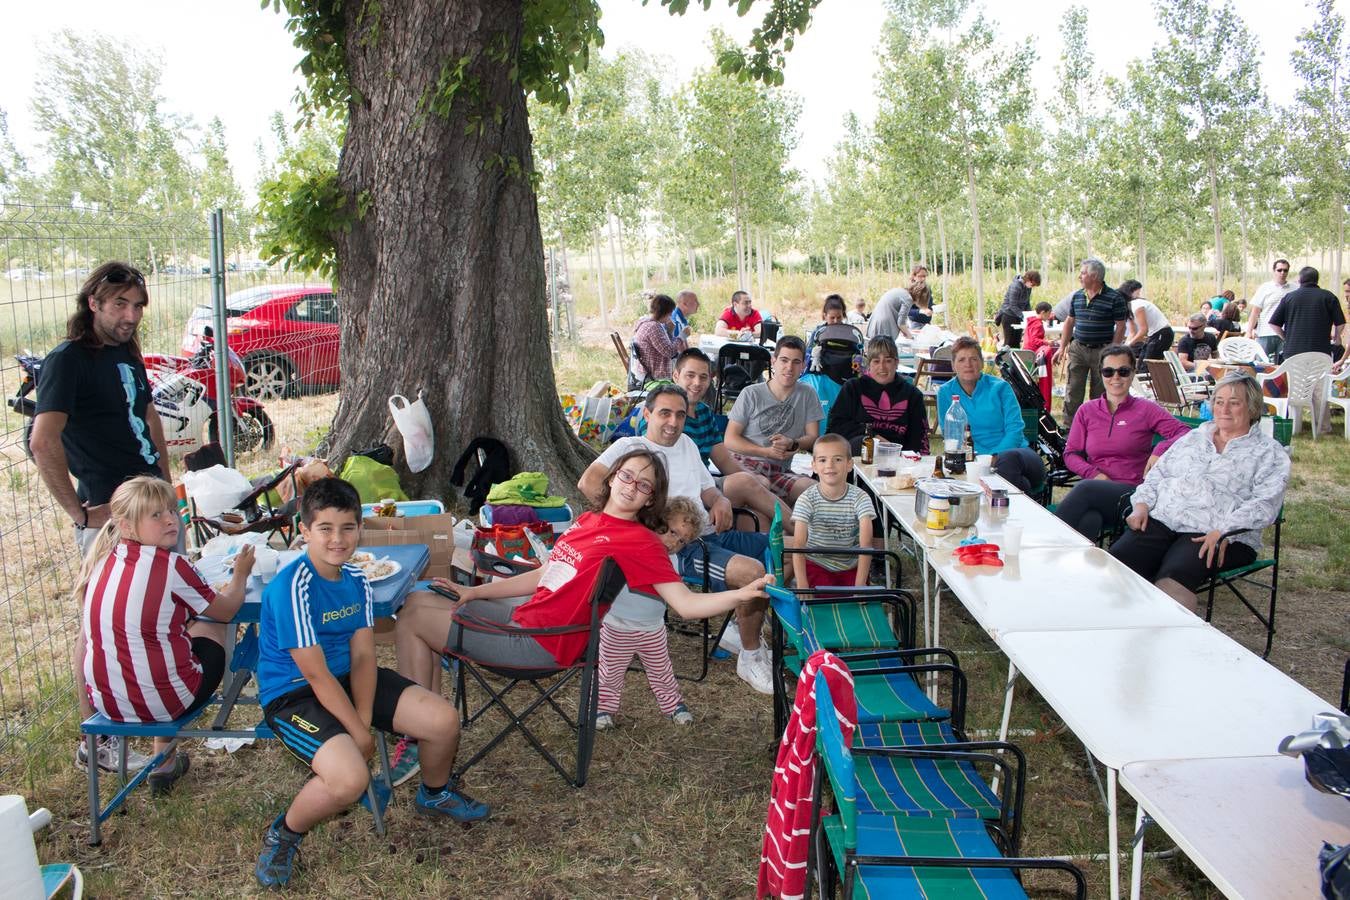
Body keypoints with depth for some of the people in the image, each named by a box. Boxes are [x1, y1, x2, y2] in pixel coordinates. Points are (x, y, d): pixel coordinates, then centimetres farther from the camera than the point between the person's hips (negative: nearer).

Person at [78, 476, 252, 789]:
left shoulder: (103, 561, 2)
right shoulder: (170, 565, -16)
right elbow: (226, 610, -2)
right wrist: (240, 574, 17)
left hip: (104, 700, 6)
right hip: (163, 703, -5)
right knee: (211, 626, 20)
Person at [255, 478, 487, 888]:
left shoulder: (356, 580, 0)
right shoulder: (291, 588, -23)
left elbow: (362, 655, -2)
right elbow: (315, 673, -22)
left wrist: (364, 717, -15)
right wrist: (358, 731, -18)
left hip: (348, 678, 7)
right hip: (292, 694, -7)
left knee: (444, 720, -5)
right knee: (350, 778, -31)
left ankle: (434, 794, 29)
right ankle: (285, 833, 2)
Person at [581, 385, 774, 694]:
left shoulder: (686, 443, 23)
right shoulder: (631, 446, -2)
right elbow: (588, 483, -17)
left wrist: (721, 501, 6)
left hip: (711, 534, 9)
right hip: (676, 547, -9)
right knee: (752, 571, -31)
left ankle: (743, 629, 14)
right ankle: (750, 659, -7)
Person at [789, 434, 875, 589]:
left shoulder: (860, 498, -11)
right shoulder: (807, 499, -12)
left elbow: (866, 544, -20)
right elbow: (798, 544, -19)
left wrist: (860, 584, -30)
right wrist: (802, 586, -29)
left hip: (851, 567, 1)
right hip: (817, 565, -1)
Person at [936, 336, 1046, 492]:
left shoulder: (999, 387, 6)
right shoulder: (945, 392, 9)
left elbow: (1015, 430, -2)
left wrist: (995, 457, -20)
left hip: (1014, 451, 0)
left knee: (1007, 458, -38)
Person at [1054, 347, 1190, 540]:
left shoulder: (1146, 410, 8)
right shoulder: (1087, 411, 16)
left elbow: (1185, 433, -1)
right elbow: (1070, 453, 11)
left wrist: (1160, 451, -21)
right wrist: (1094, 473, -8)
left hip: (1132, 491, -2)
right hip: (1096, 485, 2)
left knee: (1086, 488, -35)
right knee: (1089, 522, -37)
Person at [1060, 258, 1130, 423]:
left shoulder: (1115, 298, -8)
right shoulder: (1077, 296, 7)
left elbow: (1120, 326, -7)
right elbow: (1070, 322, 15)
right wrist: (1064, 346, 10)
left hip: (1102, 350, -3)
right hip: (1078, 348, 4)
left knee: (1100, 392, 6)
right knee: (1073, 391, 1)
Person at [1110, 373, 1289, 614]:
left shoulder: (1269, 453, 11)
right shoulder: (1194, 438, 27)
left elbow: (1264, 504, -4)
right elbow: (1158, 474, 25)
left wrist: (1224, 532, -19)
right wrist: (1142, 504, 4)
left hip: (1223, 537, -4)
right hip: (1162, 521, 4)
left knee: (1171, 582, -37)